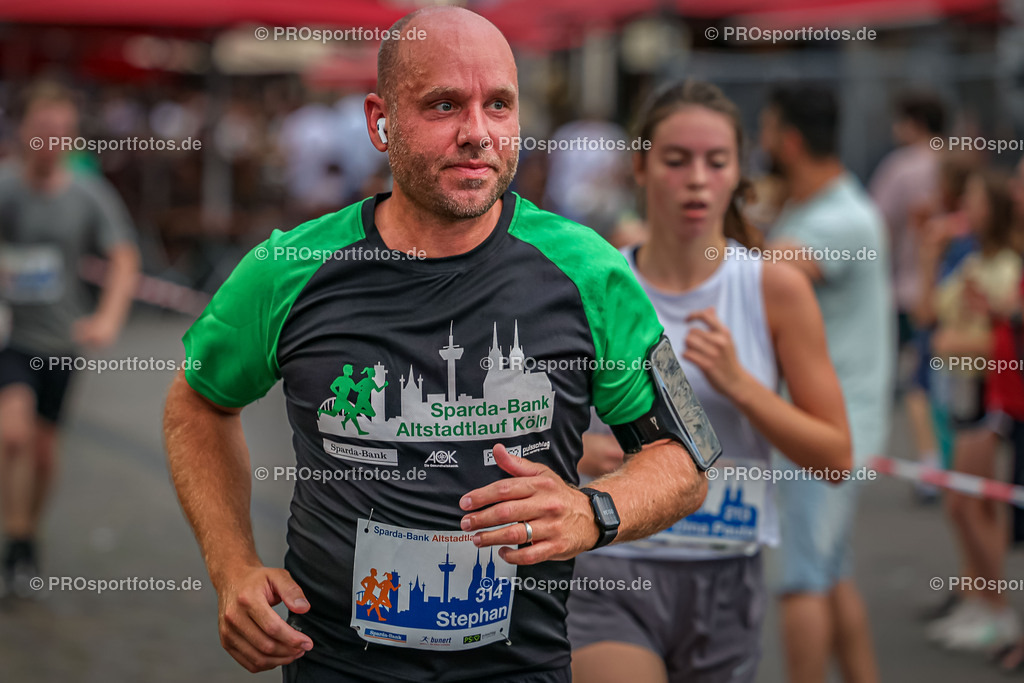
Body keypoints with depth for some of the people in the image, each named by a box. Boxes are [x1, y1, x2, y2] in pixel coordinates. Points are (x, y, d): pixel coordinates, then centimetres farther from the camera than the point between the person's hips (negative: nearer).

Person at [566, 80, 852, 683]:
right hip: (608, 571, -1)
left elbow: (836, 458, -2)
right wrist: (579, 454, -11)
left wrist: (738, 384, -15)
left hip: (727, 581, 2)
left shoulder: (776, 288, -1)